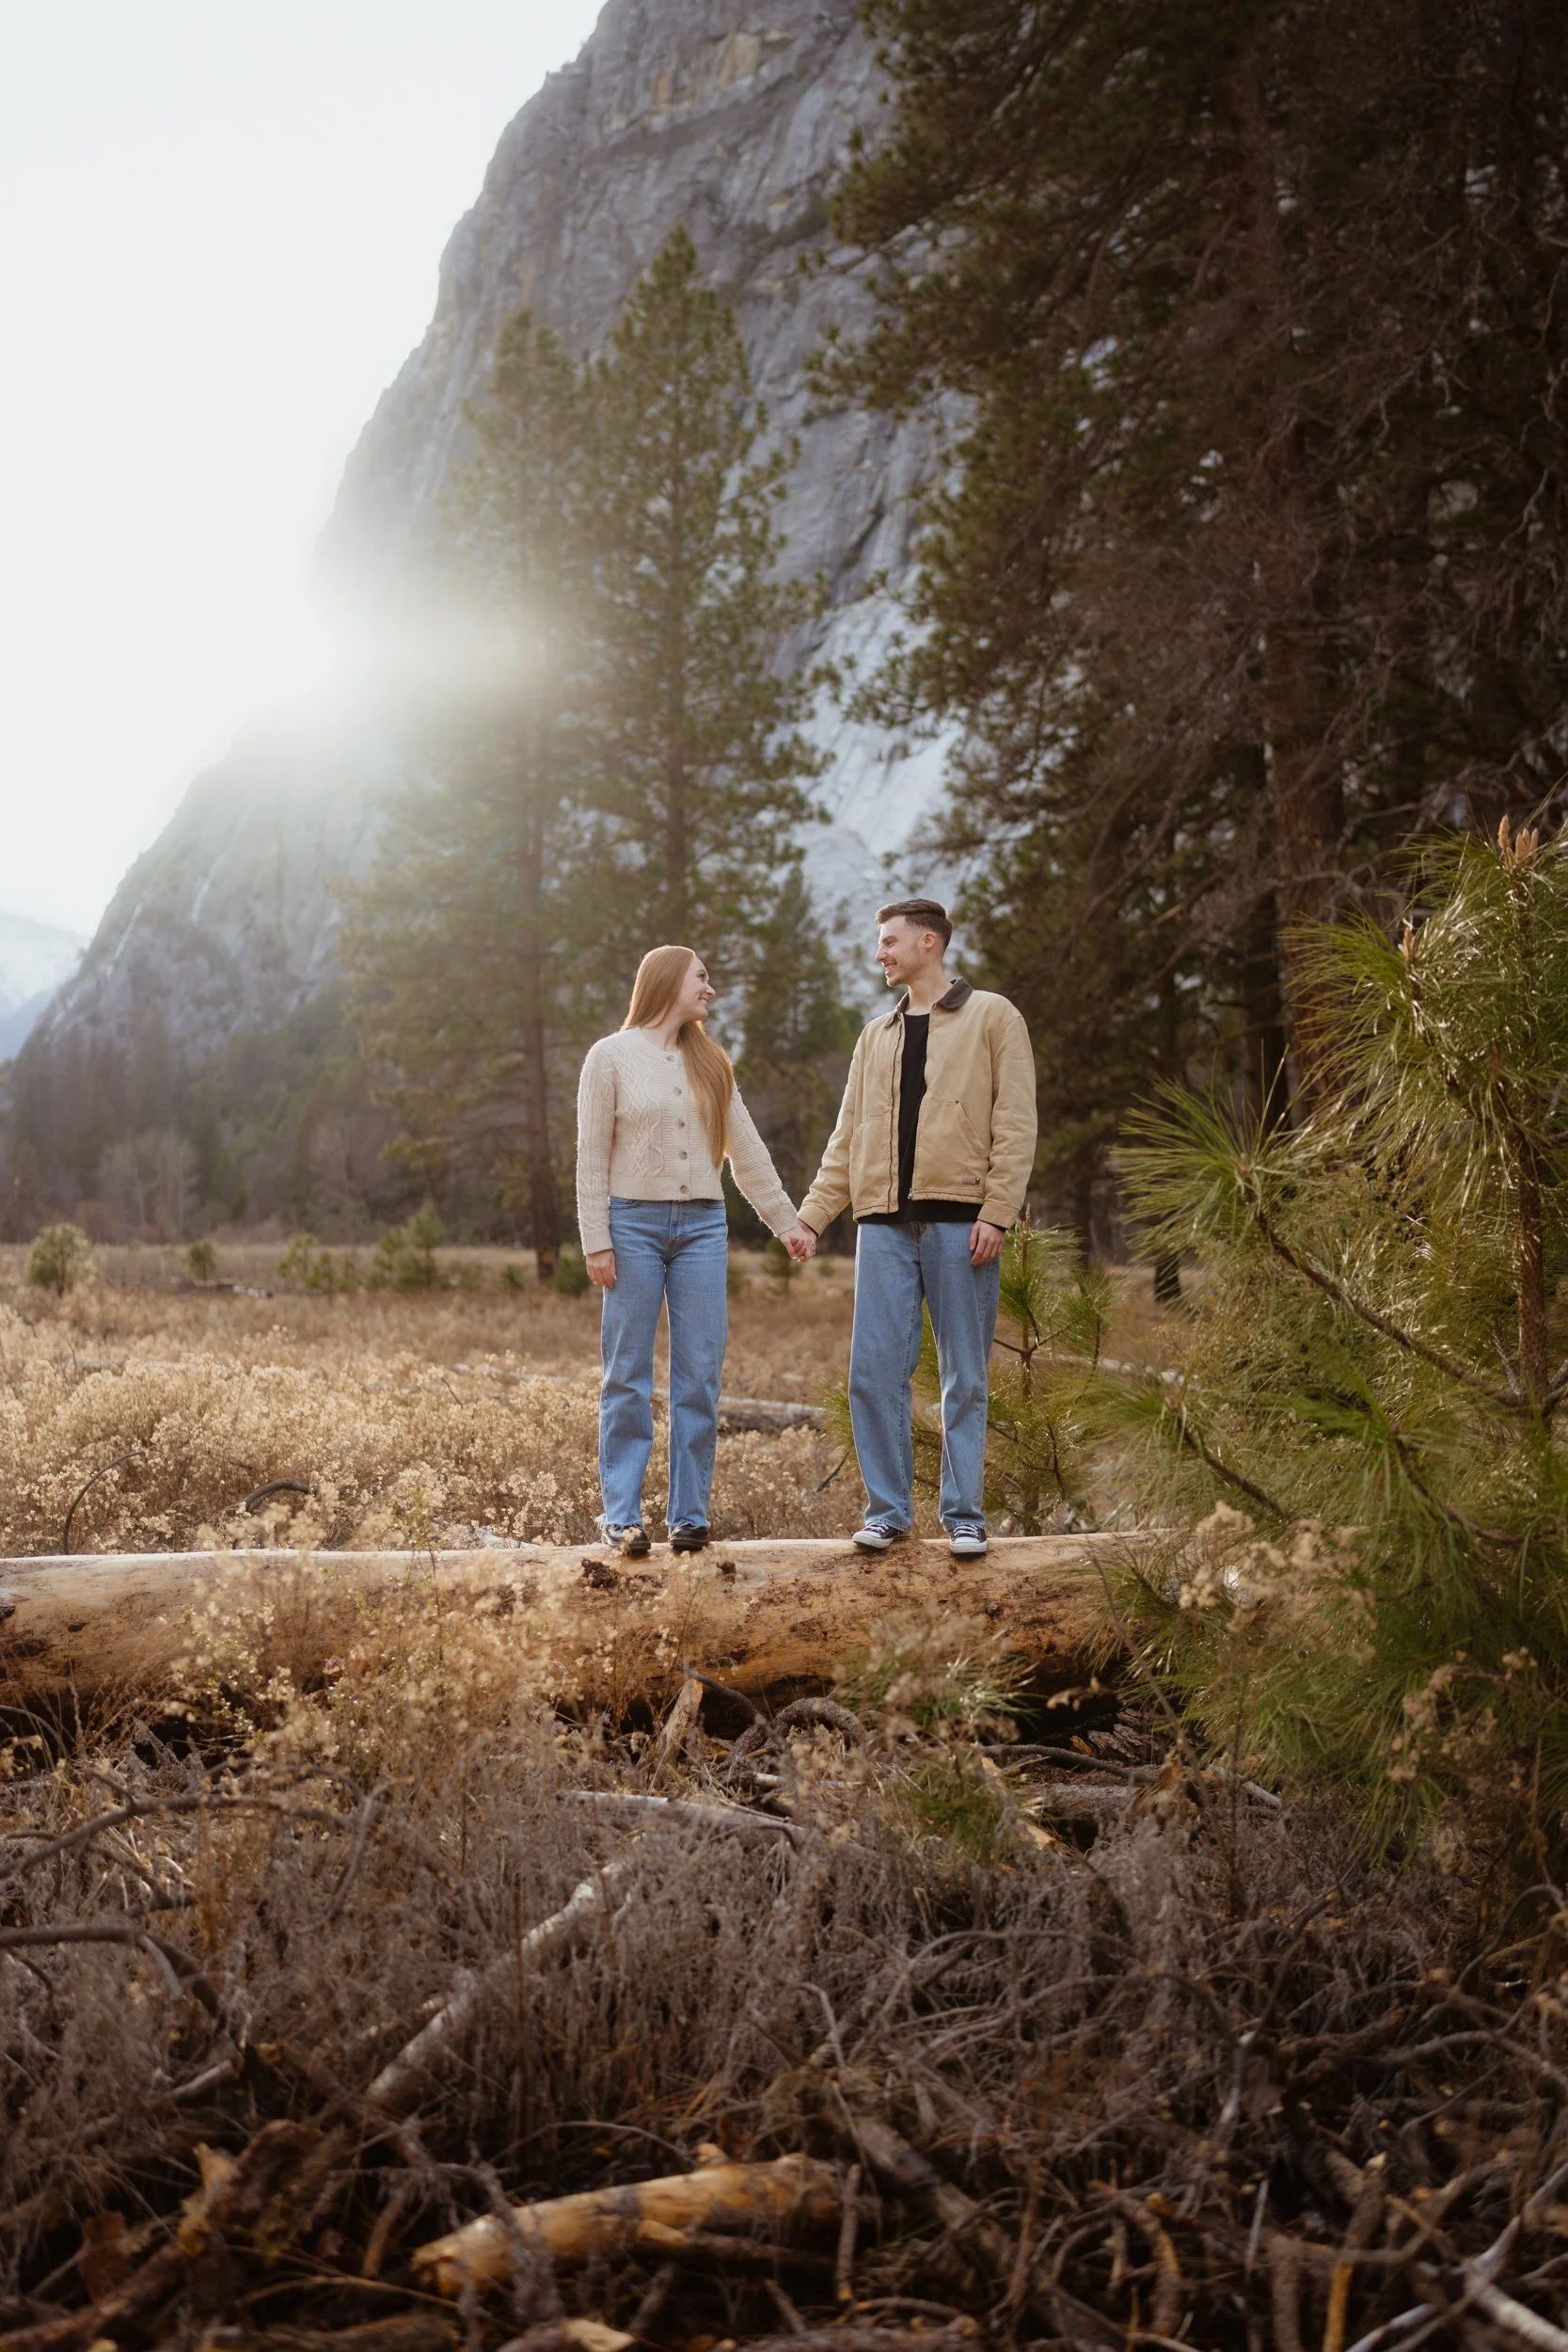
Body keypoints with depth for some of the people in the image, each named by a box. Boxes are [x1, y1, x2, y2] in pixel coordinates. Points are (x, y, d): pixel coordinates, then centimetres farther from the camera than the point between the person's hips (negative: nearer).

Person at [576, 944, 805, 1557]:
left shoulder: (710, 1063, 14)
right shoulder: (611, 1056, 1)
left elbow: (748, 1151, 17)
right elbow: (592, 1157, -2)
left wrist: (786, 1221, 14)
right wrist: (597, 1242, -8)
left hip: (703, 1228, 4)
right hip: (635, 1224, -4)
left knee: (699, 1375, 1)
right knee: (628, 1376, -1)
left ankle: (689, 1513, 8)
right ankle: (622, 1514, 5)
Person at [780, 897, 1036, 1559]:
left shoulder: (992, 1018, 4)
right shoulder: (876, 1035, 19)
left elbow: (1015, 1126, -3)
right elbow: (848, 1140, 18)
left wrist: (996, 1213, -13)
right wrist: (811, 1216, 7)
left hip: (959, 1224, -4)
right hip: (885, 1224, 4)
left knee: (965, 1378, 2)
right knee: (874, 1371, -1)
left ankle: (964, 1512, 11)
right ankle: (887, 1509, 10)